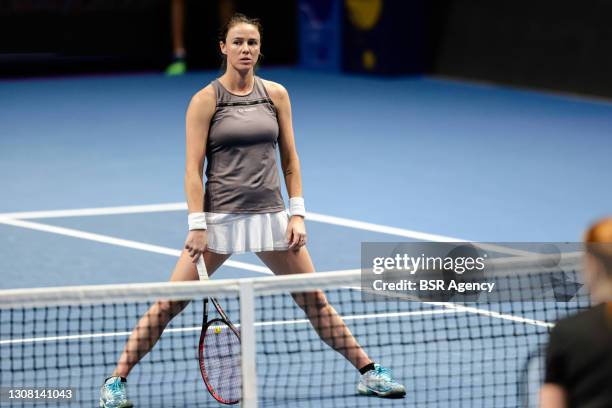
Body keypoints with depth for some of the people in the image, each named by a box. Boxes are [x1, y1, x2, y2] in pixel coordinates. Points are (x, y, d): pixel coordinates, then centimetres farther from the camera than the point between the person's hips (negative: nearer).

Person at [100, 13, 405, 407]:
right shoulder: (206, 100, -4)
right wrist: (197, 225, -13)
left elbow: (289, 159, 9)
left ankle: (369, 373, 18)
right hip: (219, 217, -3)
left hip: (270, 215, 3)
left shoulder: (276, 94, 6)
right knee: (169, 303, -6)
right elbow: (194, 168, -6)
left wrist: (297, 213, 1)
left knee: (314, 299, 8)